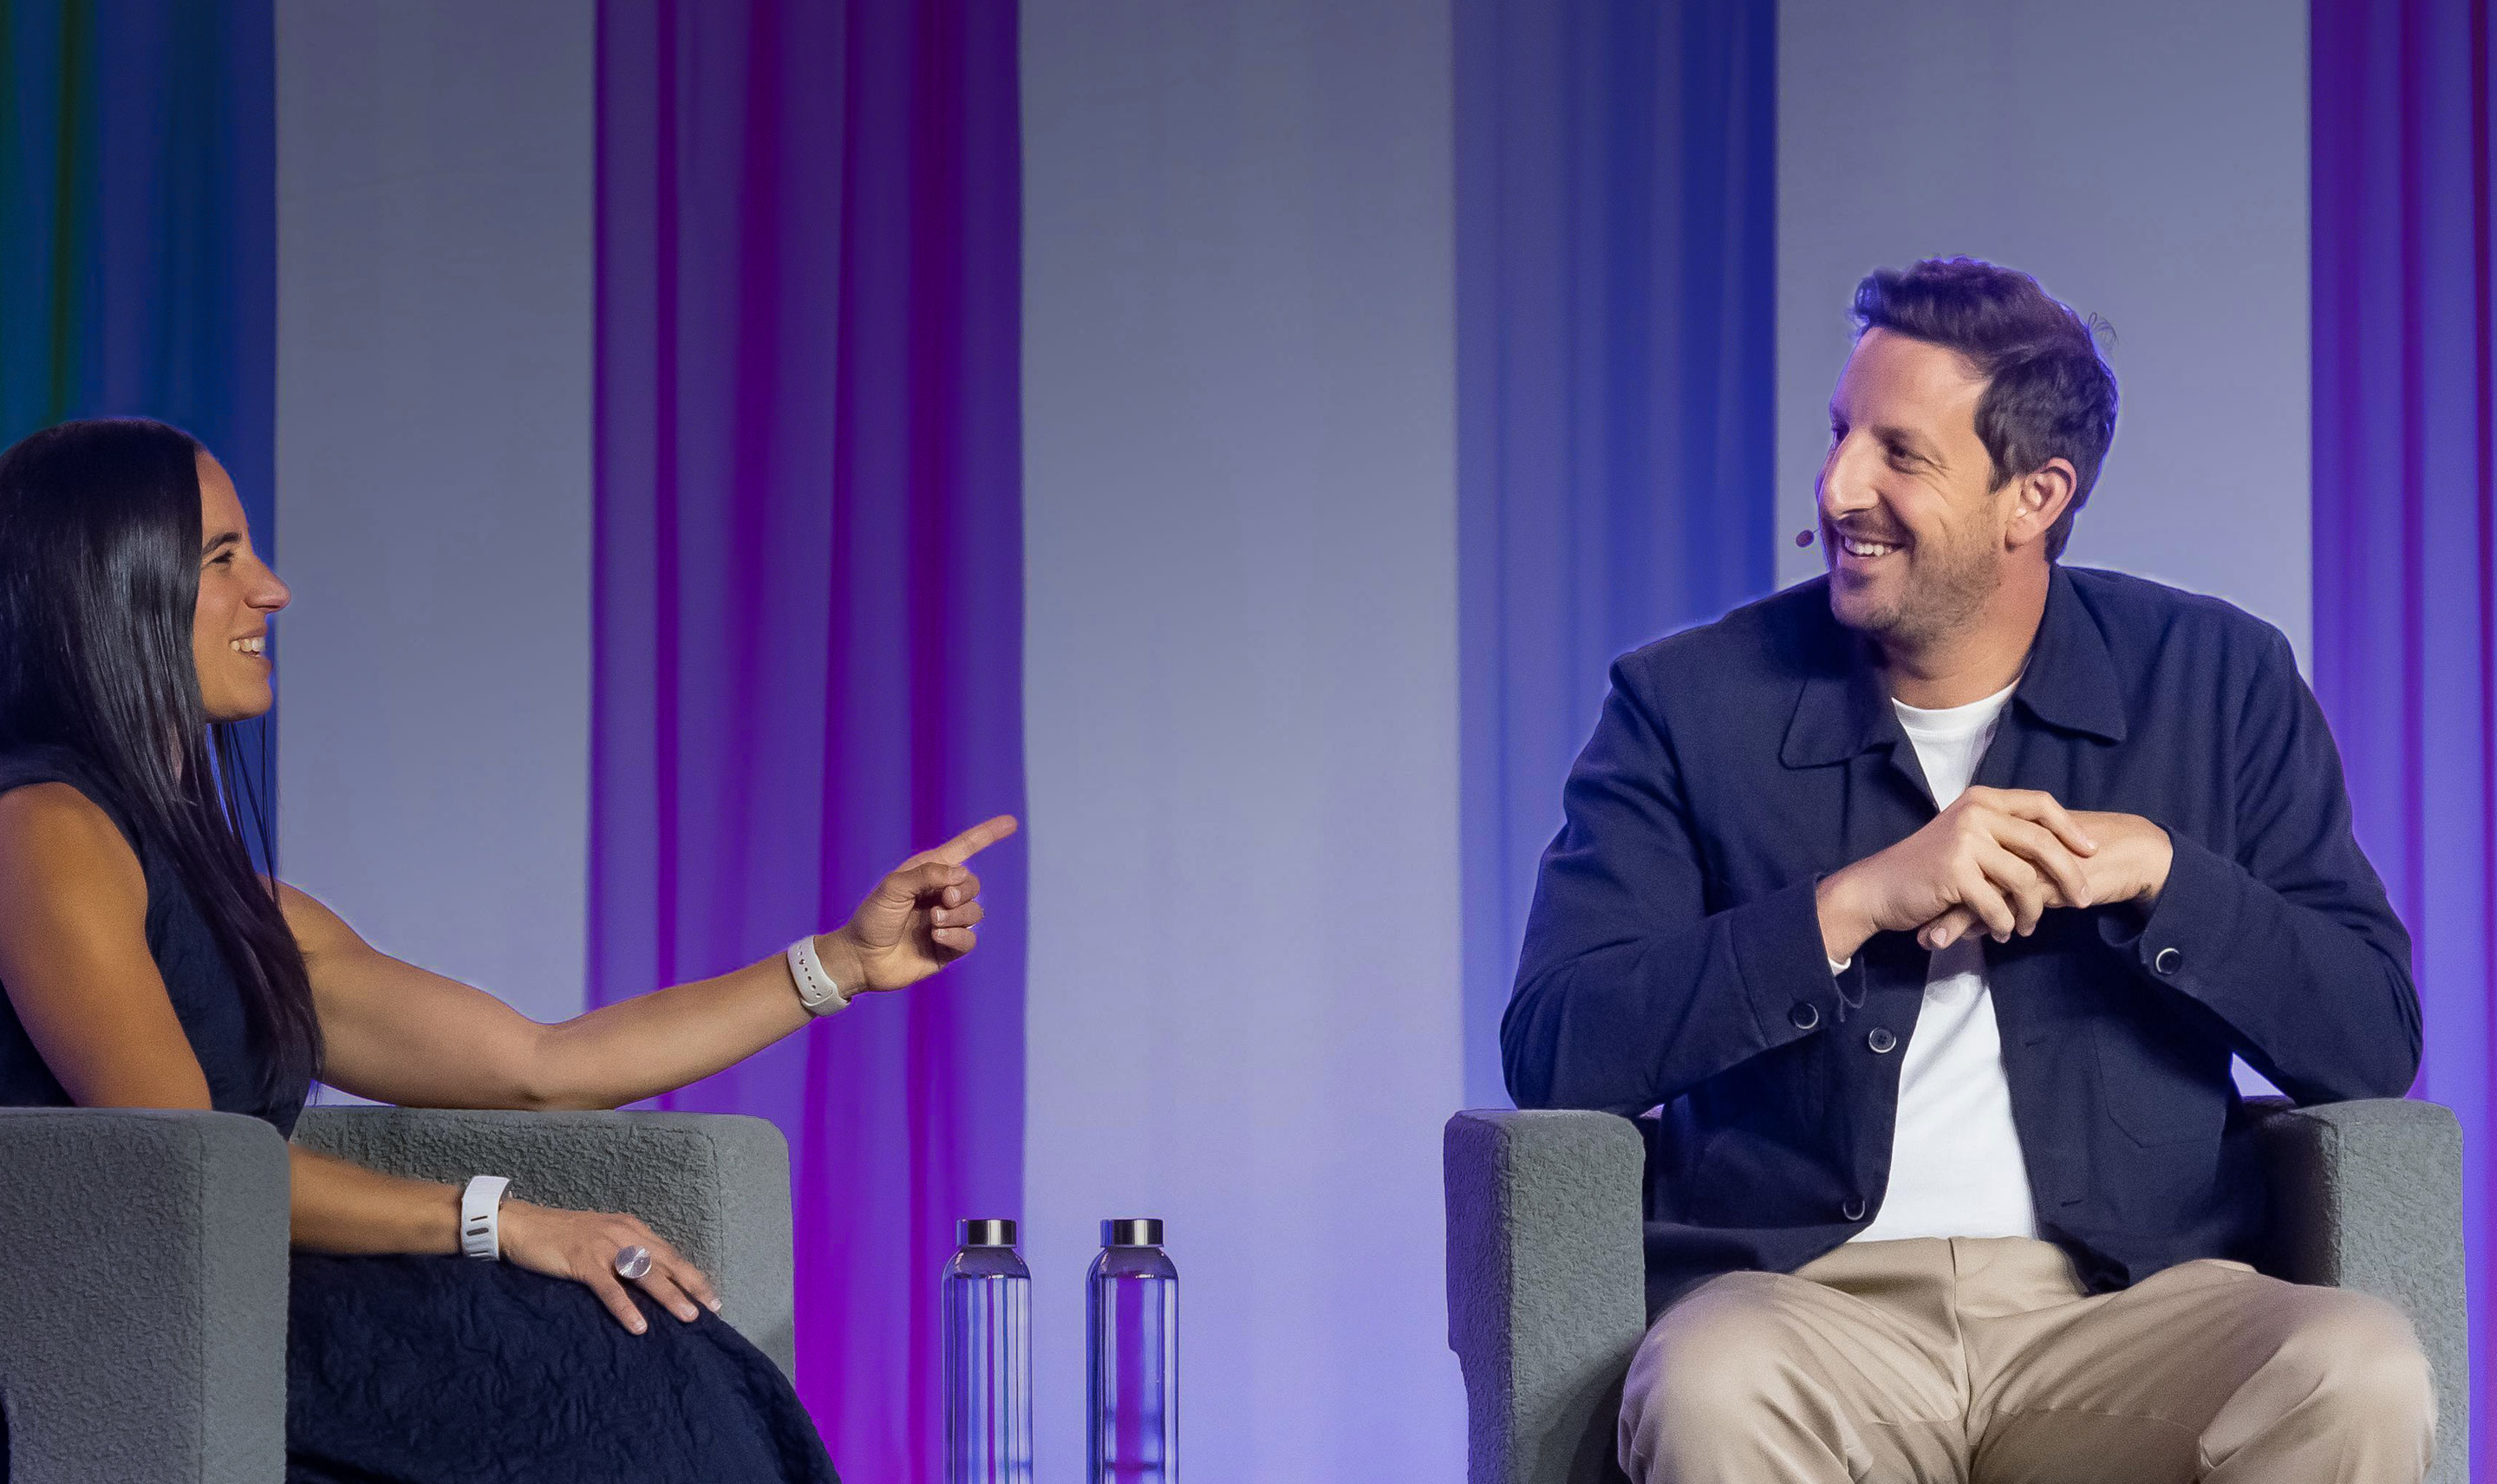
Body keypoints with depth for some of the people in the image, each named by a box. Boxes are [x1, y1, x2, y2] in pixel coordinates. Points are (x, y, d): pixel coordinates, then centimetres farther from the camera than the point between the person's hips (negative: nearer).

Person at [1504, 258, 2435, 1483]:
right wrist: (1855, 901, -12)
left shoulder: (2221, 683, 10)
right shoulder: (1692, 703, 7)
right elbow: (1551, 1049, -4)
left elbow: (2374, 1044, 7)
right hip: (1809, 1298, -2)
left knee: (2362, 1377, -30)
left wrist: (2160, 871, -9)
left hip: (2129, 1301, 2)